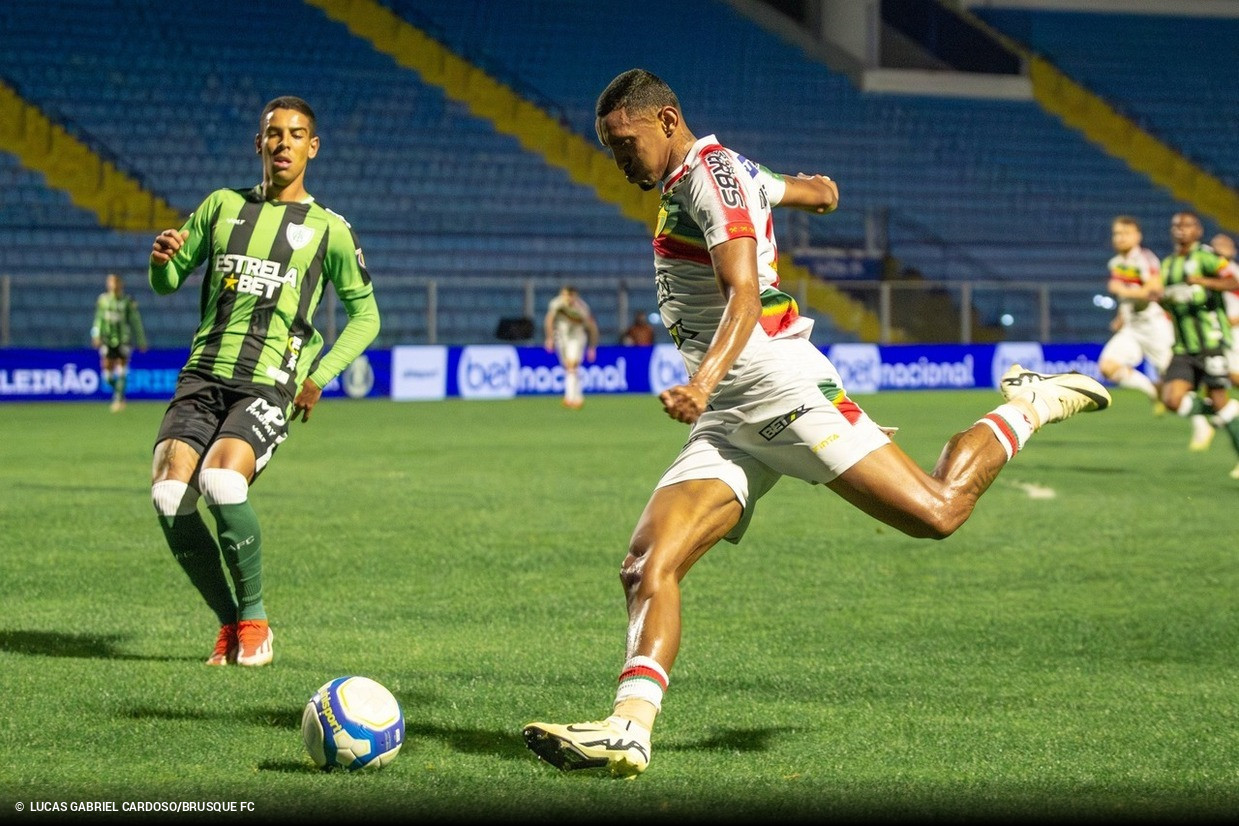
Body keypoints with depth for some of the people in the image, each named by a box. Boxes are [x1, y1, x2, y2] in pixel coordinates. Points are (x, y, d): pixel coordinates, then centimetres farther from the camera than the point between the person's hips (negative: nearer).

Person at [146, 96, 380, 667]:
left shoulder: (329, 230, 8)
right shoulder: (223, 206, 16)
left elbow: (365, 315, 16)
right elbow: (167, 283, 21)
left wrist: (320, 376, 2)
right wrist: (161, 259, -3)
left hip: (268, 386, -3)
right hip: (203, 376, 3)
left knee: (222, 482, -30)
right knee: (169, 496, -20)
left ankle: (253, 618, -8)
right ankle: (229, 622, 1)